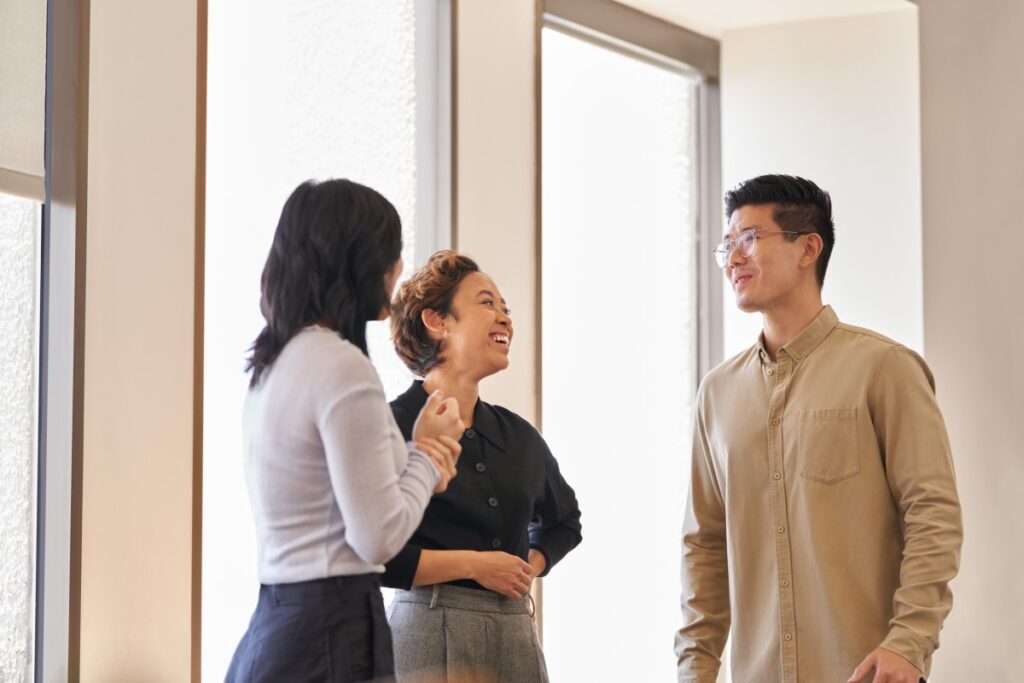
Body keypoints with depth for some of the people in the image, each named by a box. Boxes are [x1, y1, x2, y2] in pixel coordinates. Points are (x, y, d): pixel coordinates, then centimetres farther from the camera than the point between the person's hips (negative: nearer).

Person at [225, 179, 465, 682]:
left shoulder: (271, 365, 13)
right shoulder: (343, 367, -15)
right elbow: (379, 539, -15)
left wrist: (418, 456, 5)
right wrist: (427, 453, 1)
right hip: (331, 636, -9)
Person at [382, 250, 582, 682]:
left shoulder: (518, 436, 13)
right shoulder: (391, 427, -7)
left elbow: (564, 521, 32)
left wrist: (531, 566, 11)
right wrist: (472, 565, -12)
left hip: (516, 637, 6)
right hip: (431, 635, -6)